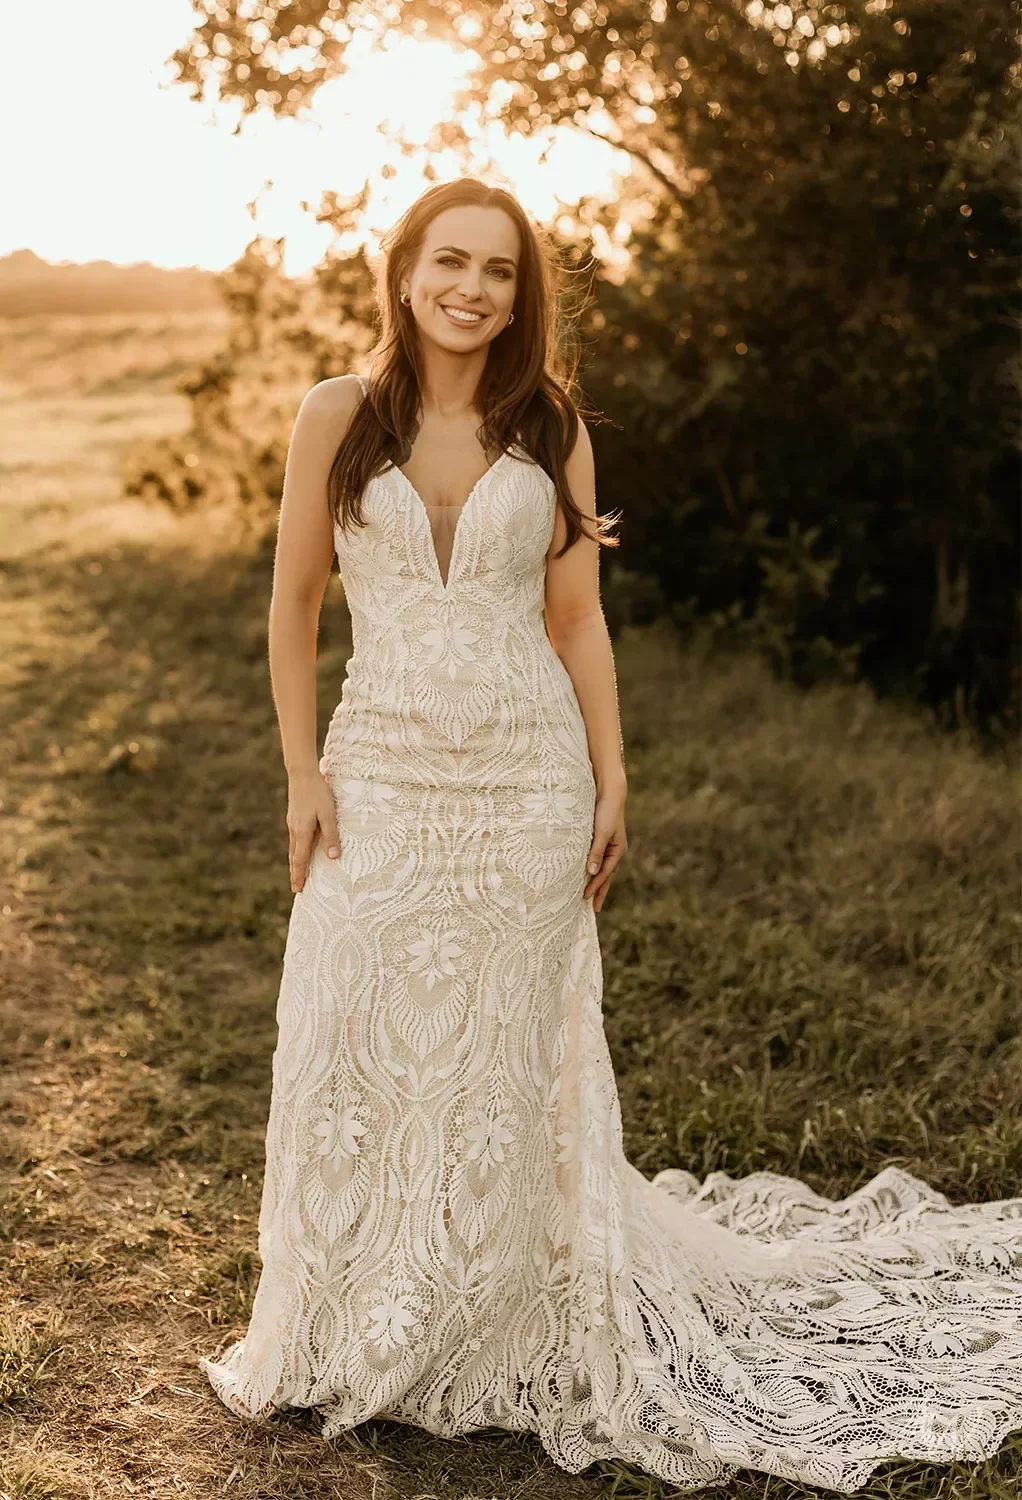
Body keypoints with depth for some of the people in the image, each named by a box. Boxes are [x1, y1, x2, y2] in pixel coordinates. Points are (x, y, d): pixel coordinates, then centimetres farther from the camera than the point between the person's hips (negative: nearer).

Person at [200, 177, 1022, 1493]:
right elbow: (293, 605, 4)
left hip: (528, 781, 0)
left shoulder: (552, 430, 3)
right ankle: (345, 1336, 24)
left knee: (508, 1057, 8)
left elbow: (577, 616, 5)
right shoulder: (338, 418, 1)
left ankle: (505, 1337, 26)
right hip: (382, 776, 0)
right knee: (354, 1052, 4)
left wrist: (610, 778, 0)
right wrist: (303, 773, -1)